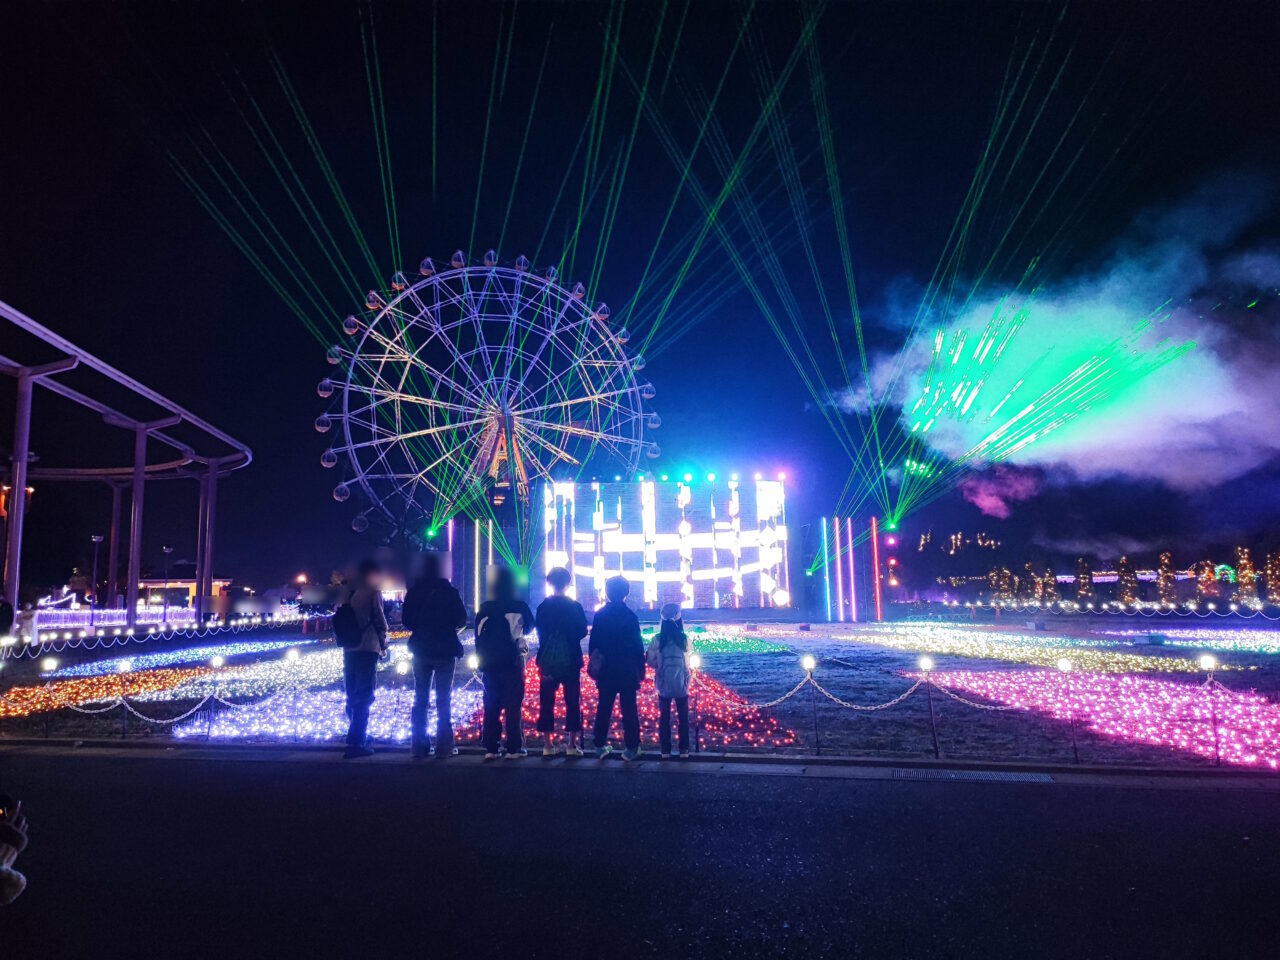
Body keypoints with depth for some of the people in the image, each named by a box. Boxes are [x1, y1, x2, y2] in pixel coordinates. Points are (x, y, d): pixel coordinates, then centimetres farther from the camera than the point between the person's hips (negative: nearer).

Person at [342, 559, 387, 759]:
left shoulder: (350, 594, 12)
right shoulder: (374, 593, -6)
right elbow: (380, 620, -10)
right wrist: (384, 645, 3)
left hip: (349, 651, 7)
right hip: (367, 650, -7)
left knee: (353, 696, 16)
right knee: (364, 698, -3)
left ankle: (357, 738, 27)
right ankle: (356, 743, -6)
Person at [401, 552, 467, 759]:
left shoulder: (413, 592, -3)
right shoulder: (449, 592, -9)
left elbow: (406, 620, 1)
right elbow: (461, 620, -5)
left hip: (421, 650, 2)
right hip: (445, 651, -2)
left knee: (420, 698, 11)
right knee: (443, 699, 4)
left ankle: (419, 746, 13)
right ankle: (444, 746, 3)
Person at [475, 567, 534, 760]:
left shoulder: (484, 609, 3)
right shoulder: (519, 606, -4)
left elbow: (479, 637, 8)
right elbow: (530, 627, 11)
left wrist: (482, 661, 16)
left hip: (489, 664, 3)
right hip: (512, 663, -3)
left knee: (491, 706, 9)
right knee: (513, 706, 1)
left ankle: (490, 748, 10)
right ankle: (514, 748, 0)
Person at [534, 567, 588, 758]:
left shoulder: (543, 607, -3)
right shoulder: (575, 606, -6)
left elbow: (540, 634, 4)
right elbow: (583, 631, 1)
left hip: (548, 661, 1)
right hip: (571, 661, -1)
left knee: (546, 702, 8)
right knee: (572, 702, 7)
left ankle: (547, 745, 9)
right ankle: (572, 745, 8)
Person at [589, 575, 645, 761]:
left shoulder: (600, 615, -1)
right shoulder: (630, 616, -11)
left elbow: (593, 643, 4)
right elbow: (638, 645, -7)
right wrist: (640, 669, 2)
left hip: (606, 669, 3)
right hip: (627, 670, -3)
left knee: (604, 707, 12)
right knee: (628, 709, 3)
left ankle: (600, 746, 17)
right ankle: (631, 748, 6)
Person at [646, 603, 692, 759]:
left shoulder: (657, 640, -11)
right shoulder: (684, 640, -10)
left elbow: (650, 660, -7)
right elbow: (686, 660, 3)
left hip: (664, 685, 0)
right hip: (681, 685, 0)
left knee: (664, 718, 13)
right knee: (683, 718, 14)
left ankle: (665, 750, 16)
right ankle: (684, 750, 17)